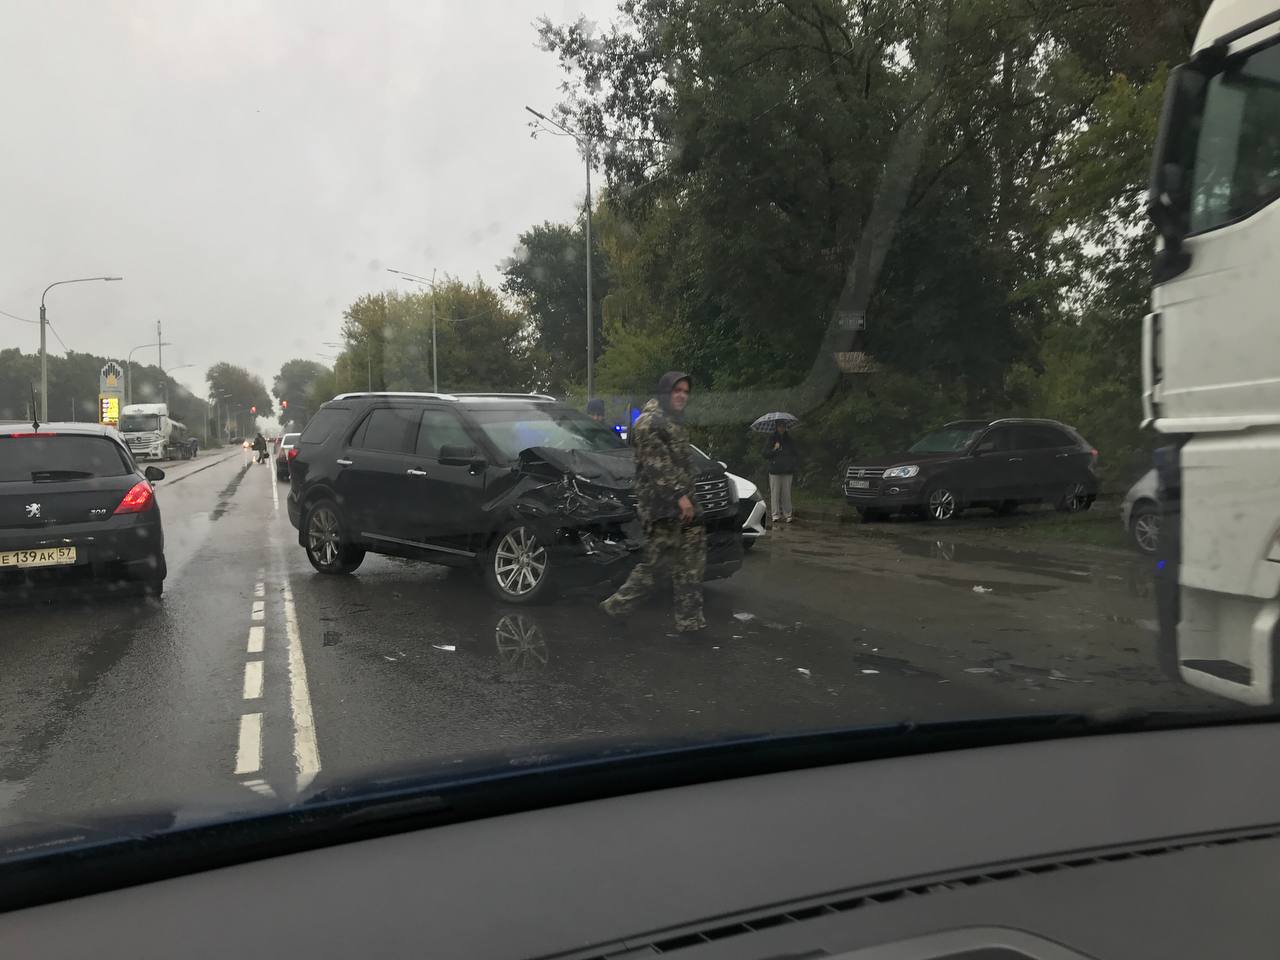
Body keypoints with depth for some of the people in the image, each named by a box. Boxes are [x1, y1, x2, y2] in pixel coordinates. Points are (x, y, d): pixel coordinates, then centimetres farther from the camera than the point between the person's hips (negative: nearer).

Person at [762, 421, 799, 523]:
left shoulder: (790, 439, 11)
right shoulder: (771, 439, 5)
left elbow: (796, 454, 18)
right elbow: (765, 455, 2)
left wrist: (795, 464, 3)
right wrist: (774, 449, -14)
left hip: (787, 471, 2)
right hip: (774, 471, -1)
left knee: (786, 493, 1)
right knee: (775, 493, -5)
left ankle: (787, 515, 5)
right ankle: (775, 515, -2)